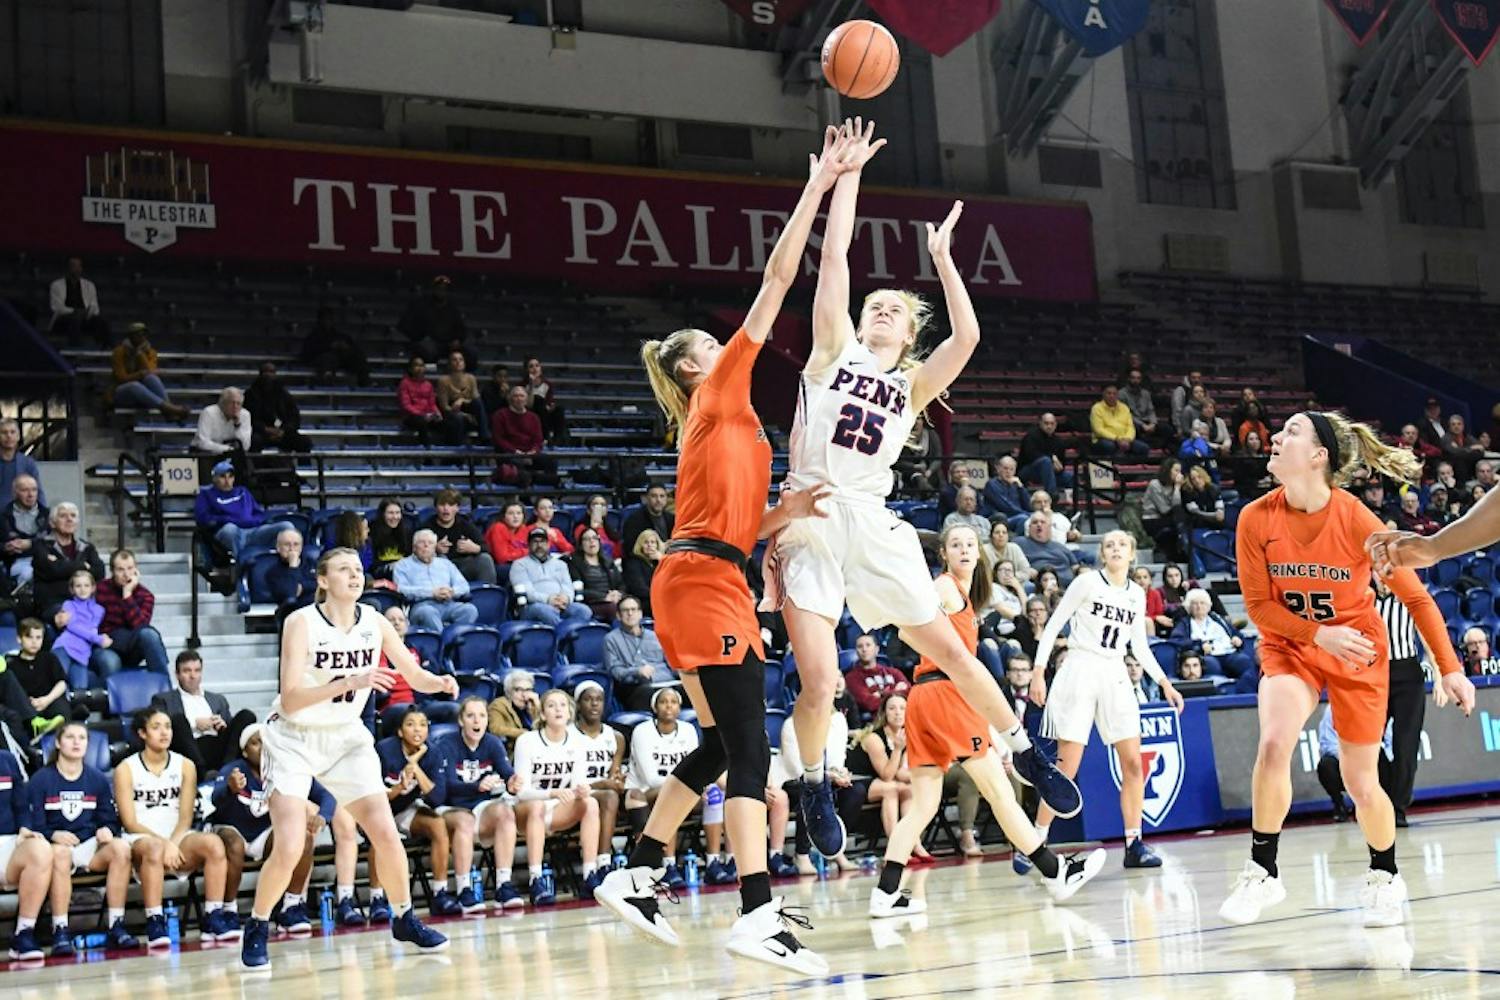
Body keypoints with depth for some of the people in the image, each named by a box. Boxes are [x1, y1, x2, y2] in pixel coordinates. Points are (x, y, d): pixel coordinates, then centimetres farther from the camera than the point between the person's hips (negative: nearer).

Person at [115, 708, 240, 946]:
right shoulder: (126, 769, 1)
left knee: (213, 843, -29)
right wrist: (163, 843, -18)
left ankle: (213, 918, -28)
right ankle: (154, 924, -38)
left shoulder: (185, 766, 10)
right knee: (154, 849, -40)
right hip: (140, 839, -3)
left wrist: (172, 843, -16)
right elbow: (130, 823, -4)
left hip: (178, 838, 3)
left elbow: (186, 819, 4)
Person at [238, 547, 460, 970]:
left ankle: (403, 919, 18)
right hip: (294, 740, -4)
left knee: (386, 833, -4)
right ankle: (255, 931, 8)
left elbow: (414, 674, 4)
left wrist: (442, 682, -19)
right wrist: (349, 682, -37)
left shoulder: (374, 622, -6)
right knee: (288, 848, -16)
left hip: (347, 737, 4)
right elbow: (290, 700, -26)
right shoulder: (301, 622, -19)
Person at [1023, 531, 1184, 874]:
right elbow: (1052, 626, -3)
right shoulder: (1087, 582, -3)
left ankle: (1134, 845, 5)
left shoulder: (1137, 594, 12)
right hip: (1079, 672, -5)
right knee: (1066, 767, -8)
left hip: (1115, 678, 5)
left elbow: (1141, 647, 19)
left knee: (1133, 762, -2)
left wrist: (1164, 683, 11)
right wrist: (1038, 673, -9)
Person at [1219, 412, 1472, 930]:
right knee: (1275, 742, -26)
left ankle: (1385, 877, 33)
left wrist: (1450, 668, -12)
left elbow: (1415, 595, -12)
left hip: (1359, 653, -1)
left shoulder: (1356, 519, -22)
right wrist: (1319, 634, -22)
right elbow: (1258, 604, -7)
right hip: (1289, 645, 1)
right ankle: (1263, 872, -11)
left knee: (1361, 784, 4)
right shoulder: (1256, 519, -17)